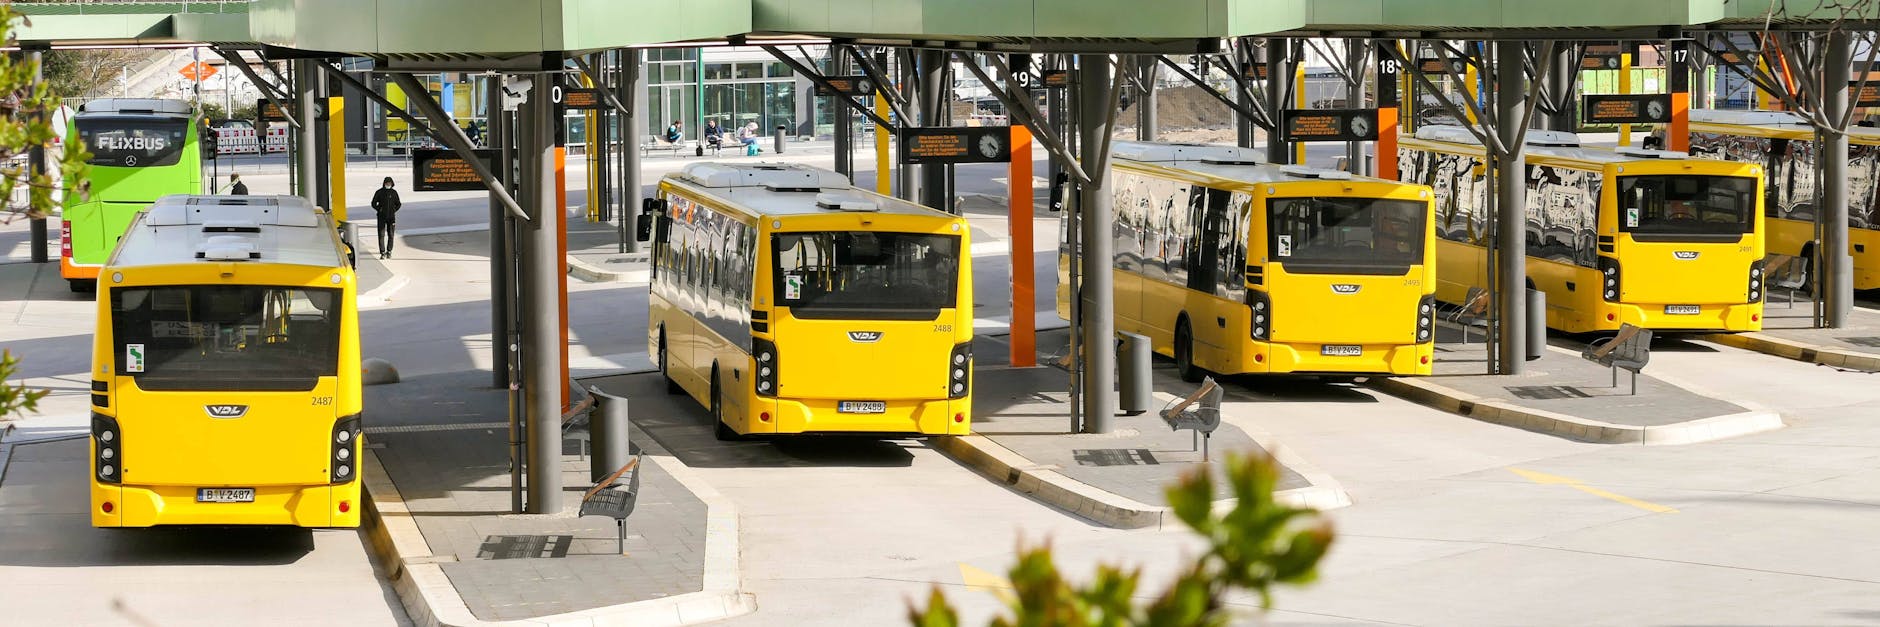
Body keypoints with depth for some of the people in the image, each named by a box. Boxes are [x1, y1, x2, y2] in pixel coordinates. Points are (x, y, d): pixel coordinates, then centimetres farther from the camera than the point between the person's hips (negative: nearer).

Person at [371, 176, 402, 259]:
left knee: (390, 235, 2)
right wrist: (379, 210, -7)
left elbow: (398, 204, 15)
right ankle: (382, 253, -7)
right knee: (381, 235, -6)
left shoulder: (394, 192, 6)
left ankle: (389, 252, 12)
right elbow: (373, 204, 5)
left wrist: (394, 210, 1)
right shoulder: (379, 192, 0)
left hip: (391, 217, 2)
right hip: (382, 217, -2)